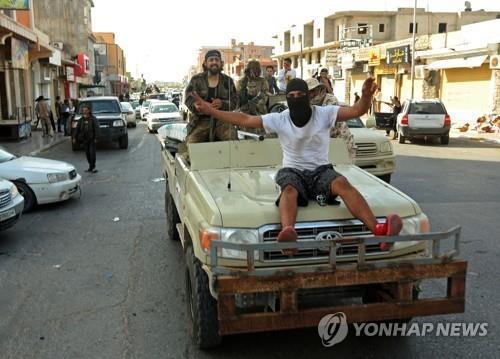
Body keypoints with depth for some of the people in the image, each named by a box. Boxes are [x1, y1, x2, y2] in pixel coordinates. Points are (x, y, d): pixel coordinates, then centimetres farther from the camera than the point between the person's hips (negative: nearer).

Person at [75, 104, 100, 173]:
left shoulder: (93, 119, -7)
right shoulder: (81, 119, 8)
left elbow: (96, 128, -12)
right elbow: (77, 129, 13)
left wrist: (96, 138, -19)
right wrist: (75, 137, 10)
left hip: (92, 139, -5)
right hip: (85, 139, 5)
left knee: (92, 153, -8)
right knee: (87, 153, 8)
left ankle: (92, 167, -1)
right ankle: (91, 167, 17)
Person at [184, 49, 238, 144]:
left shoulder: (228, 81, 12)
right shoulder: (196, 80, 7)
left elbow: (234, 102, 8)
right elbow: (189, 100, -2)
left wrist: (222, 104, -16)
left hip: (222, 120, 1)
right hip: (201, 119, -1)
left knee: (232, 140, -27)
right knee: (191, 143, -23)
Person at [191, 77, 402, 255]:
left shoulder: (324, 114, 0)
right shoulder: (279, 120, 3)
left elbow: (357, 111, -10)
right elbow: (244, 120, 0)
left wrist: (366, 96, -34)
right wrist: (210, 110, -7)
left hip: (321, 170, 0)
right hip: (293, 171, 1)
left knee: (342, 183, -32)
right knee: (289, 189, -35)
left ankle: (379, 231, -50)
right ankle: (288, 233, -66)